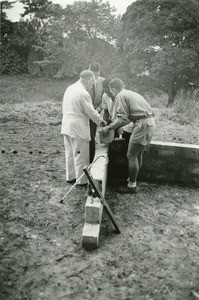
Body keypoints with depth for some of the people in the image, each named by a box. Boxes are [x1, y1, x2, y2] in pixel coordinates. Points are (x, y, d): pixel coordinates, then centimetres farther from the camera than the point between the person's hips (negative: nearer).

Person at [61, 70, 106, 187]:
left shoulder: (70, 88, 8)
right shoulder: (83, 94, -19)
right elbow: (91, 112, -14)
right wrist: (102, 122, 1)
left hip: (66, 126, 9)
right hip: (78, 129, -9)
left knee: (70, 153, 18)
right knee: (81, 156, 3)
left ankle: (70, 177, 30)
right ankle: (82, 180, 14)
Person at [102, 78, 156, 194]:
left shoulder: (121, 96, -4)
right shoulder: (132, 93, 24)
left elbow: (123, 119, -12)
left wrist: (109, 127, 0)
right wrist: (116, 126, 26)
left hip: (143, 124, -9)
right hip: (151, 121, 9)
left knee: (131, 155, -1)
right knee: (138, 154, 18)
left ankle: (132, 186, 8)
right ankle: (132, 179, 31)